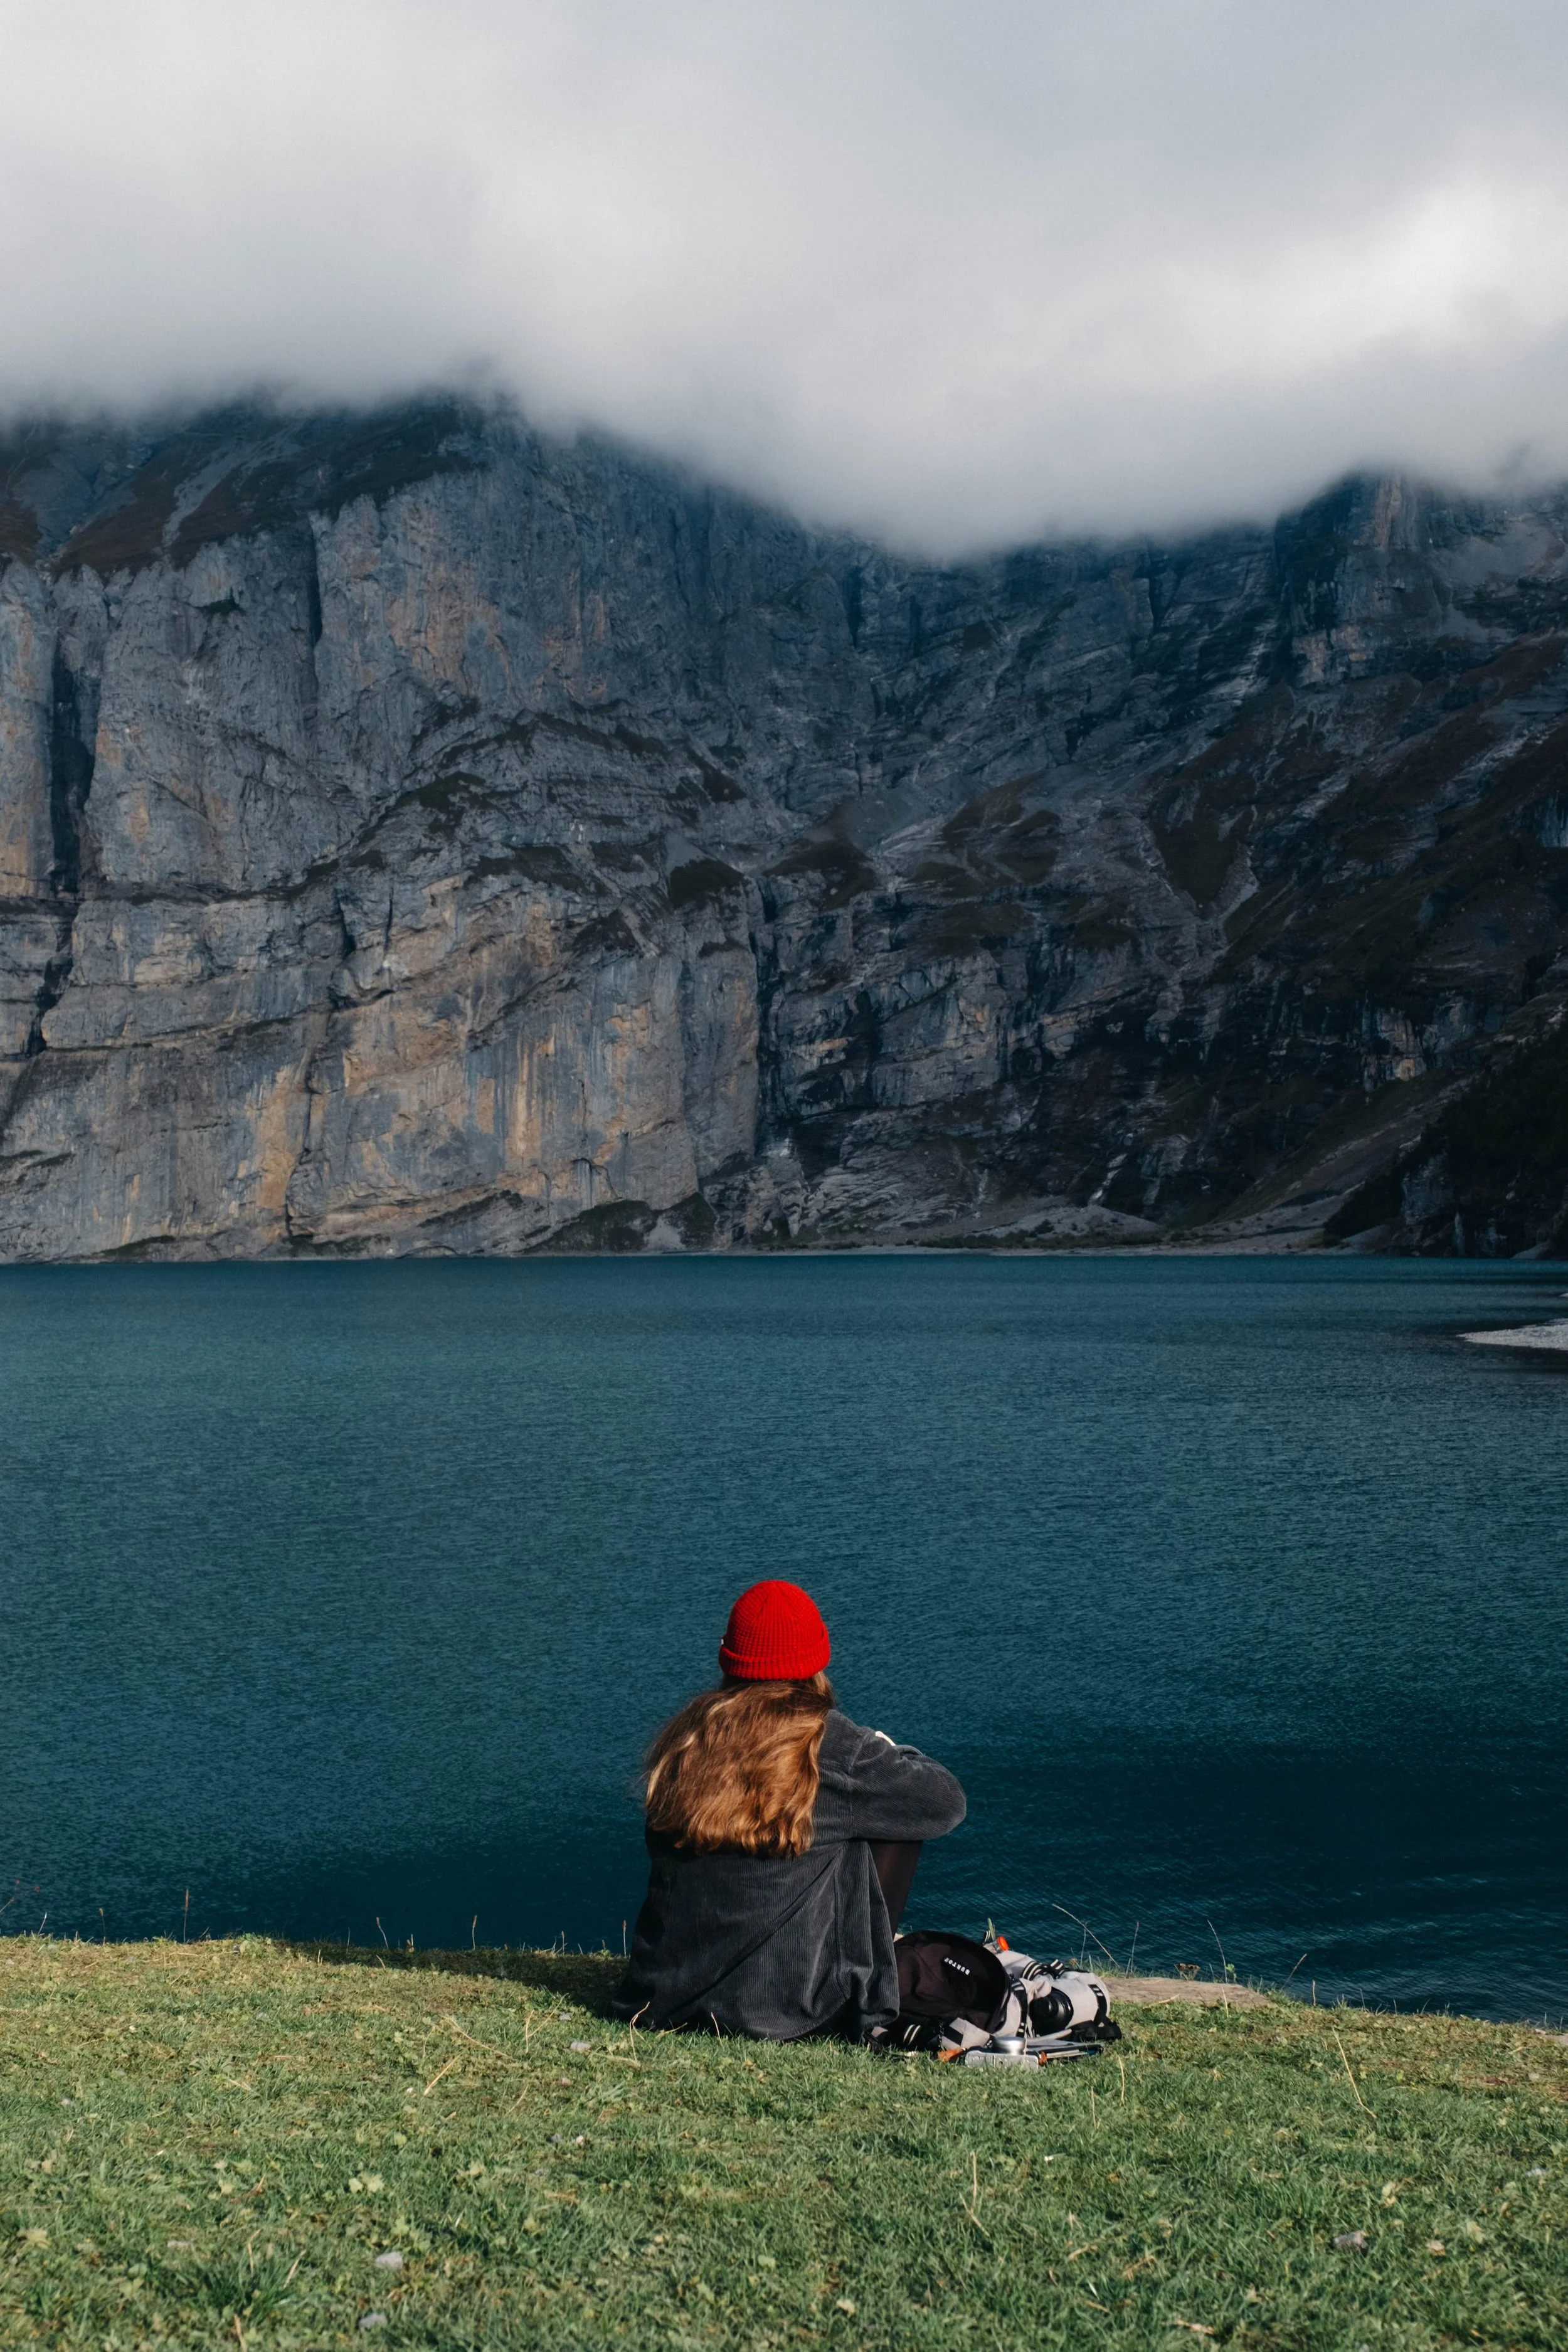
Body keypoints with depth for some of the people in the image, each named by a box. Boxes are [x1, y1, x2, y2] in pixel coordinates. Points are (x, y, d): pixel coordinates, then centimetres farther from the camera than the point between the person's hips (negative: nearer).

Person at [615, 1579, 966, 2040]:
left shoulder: (684, 1734, 2)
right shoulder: (826, 1743, -12)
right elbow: (947, 1803, -3)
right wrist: (888, 1756, 19)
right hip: (784, 2010, -6)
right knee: (898, 1824, 9)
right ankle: (861, 2002, 16)